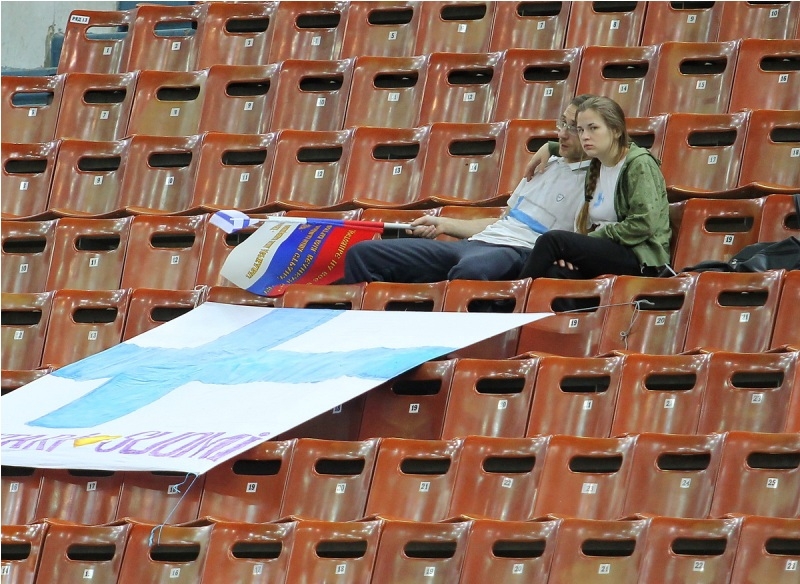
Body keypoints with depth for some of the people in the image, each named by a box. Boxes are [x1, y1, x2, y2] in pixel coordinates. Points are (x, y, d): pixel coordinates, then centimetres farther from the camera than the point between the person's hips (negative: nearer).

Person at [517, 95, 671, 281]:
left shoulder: (639, 164, -5)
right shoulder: (595, 168, 18)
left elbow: (643, 225, -13)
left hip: (641, 259, -6)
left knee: (552, 239, -25)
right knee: (554, 273, -29)